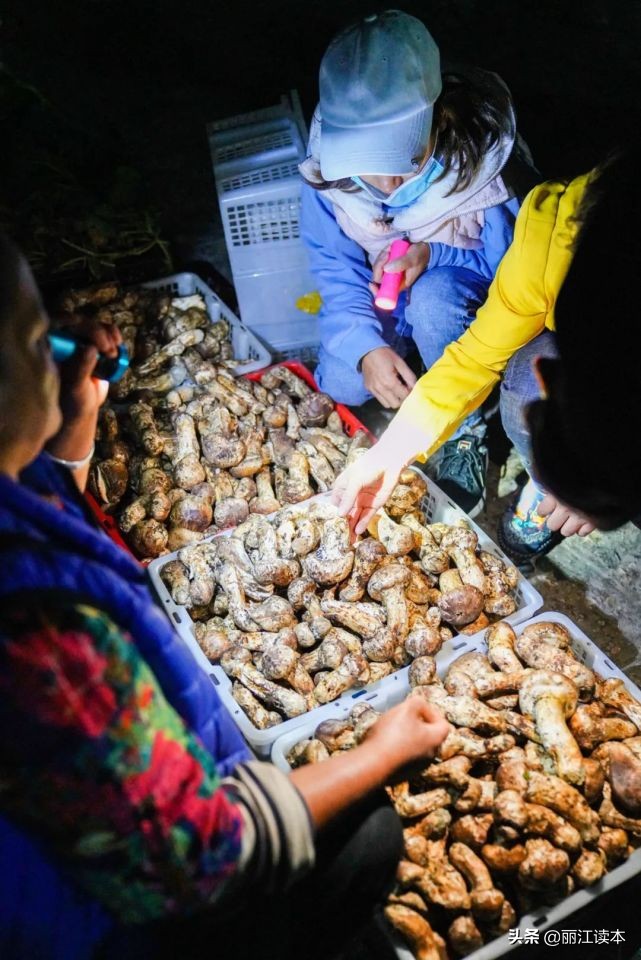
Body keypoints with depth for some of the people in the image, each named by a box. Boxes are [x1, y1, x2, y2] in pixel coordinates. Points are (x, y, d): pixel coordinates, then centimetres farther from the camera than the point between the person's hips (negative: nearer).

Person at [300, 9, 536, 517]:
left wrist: (431, 255, -36)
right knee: (339, 386, -19)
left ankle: (467, 436, -14)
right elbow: (336, 270, -16)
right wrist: (365, 347, -34)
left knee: (432, 295, -37)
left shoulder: (488, 153, -30)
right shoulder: (328, 162, -23)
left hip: (462, 297, -3)